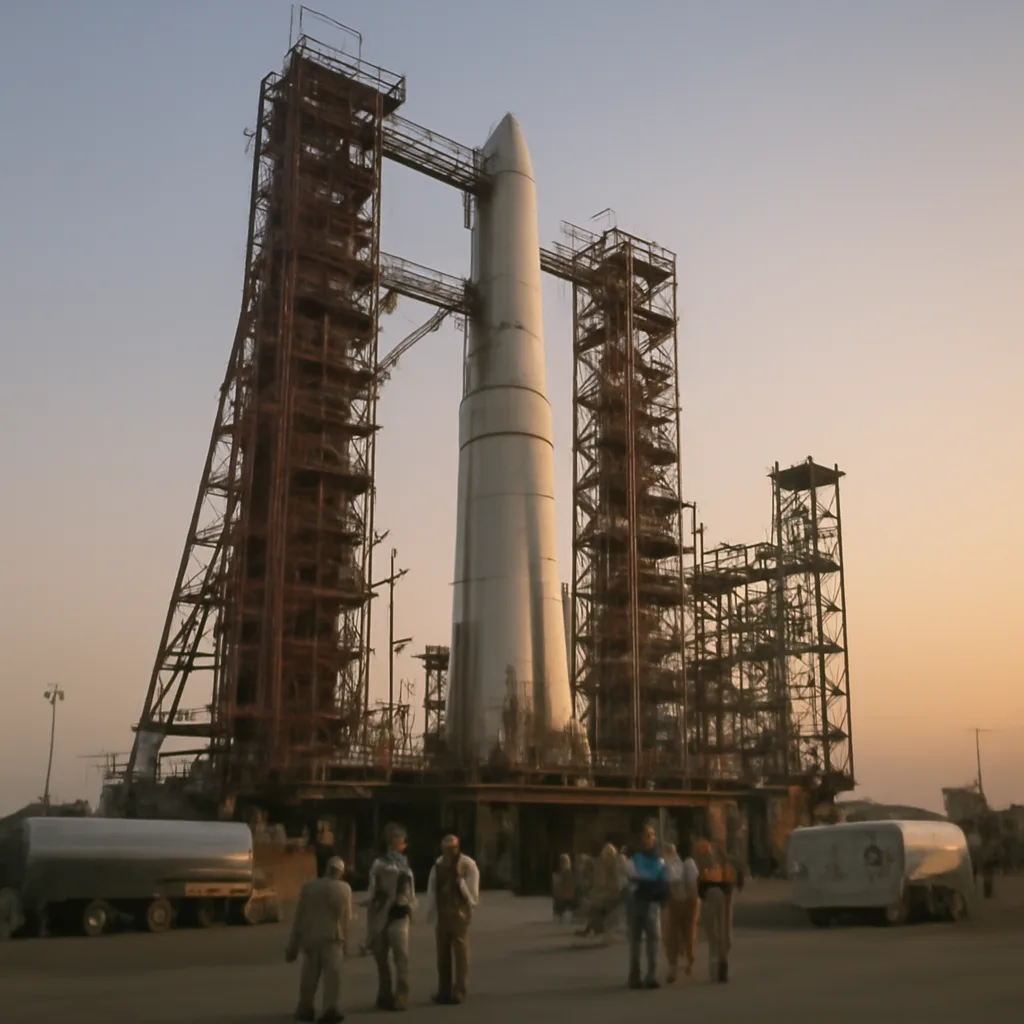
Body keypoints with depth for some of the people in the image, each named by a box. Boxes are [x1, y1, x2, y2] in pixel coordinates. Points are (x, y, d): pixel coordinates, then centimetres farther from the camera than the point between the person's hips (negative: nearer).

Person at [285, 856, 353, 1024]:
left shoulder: (308, 887, -3)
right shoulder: (345, 888, -3)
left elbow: (299, 918, 0)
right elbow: (347, 917, 3)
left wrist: (293, 945, 5)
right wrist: (345, 939, 20)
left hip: (310, 938, 1)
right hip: (333, 939, -1)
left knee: (309, 975, 13)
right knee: (333, 974, 0)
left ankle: (306, 1009, 19)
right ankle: (332, 1008, -10)